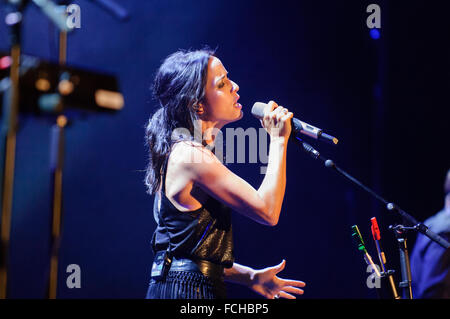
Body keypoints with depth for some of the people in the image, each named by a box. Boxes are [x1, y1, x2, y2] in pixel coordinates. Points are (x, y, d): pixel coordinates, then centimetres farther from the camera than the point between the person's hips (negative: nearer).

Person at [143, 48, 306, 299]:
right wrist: (278, 139, -10)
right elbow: (267, 211, -18)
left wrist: (249, 277, 14)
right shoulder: (191, 155, -17)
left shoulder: (182, 152, 12)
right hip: (186, 291, -9)